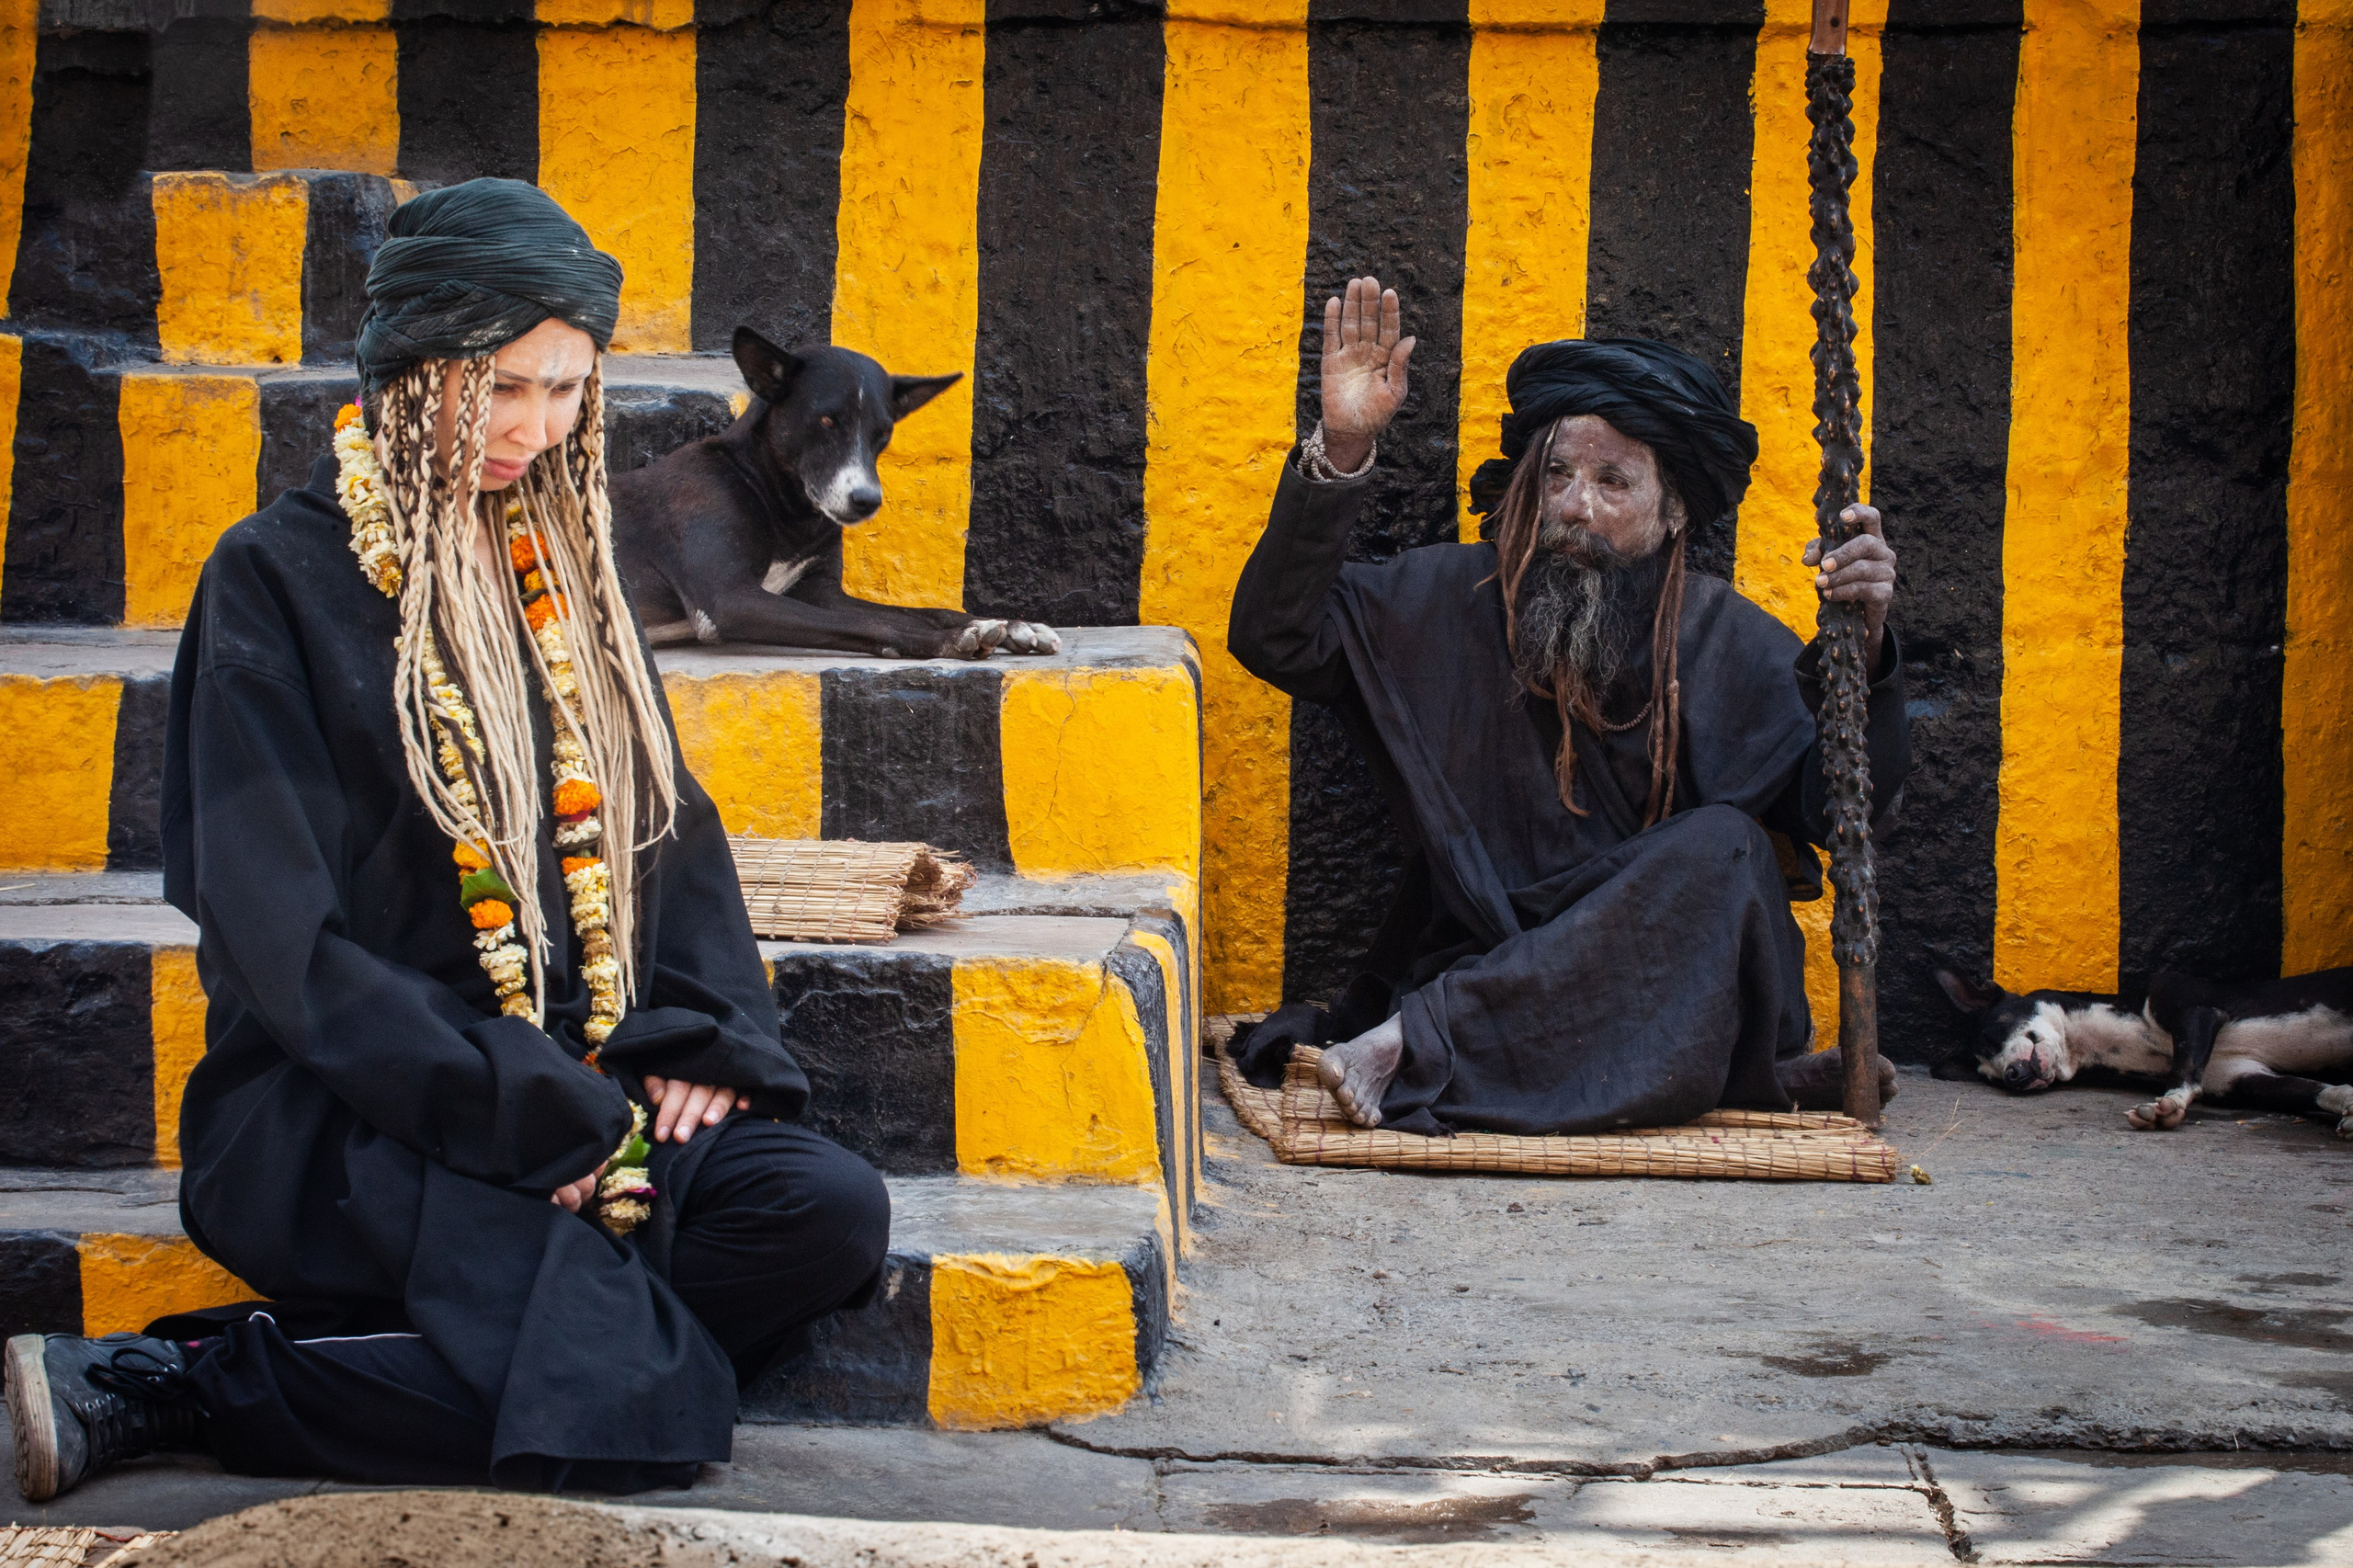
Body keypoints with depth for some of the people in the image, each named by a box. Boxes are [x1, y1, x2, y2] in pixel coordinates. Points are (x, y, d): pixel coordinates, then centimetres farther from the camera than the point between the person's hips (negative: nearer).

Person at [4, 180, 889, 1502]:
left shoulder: (562, 566, 16)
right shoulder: (281, 580, -4)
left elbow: (668, 821, 19)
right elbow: (278, 937, -11)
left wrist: (704, 1035, -1)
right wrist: (523, 1116, -17)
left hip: (587, 1083, 7)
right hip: (347, 1108, -7)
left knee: (835, 1216, -21)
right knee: (609, 1394, -29)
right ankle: (148, 1388, -12)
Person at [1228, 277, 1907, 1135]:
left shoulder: (1732, 643, 4)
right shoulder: (1451, 599, 3)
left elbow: (1842, 806, -4)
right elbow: (1276, 637, -6)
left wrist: (1862, 644, -20)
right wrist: (1342, 450, -15)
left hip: (1672, 972, 3)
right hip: (1482, 958, -2)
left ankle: (1414, 1042, -30)